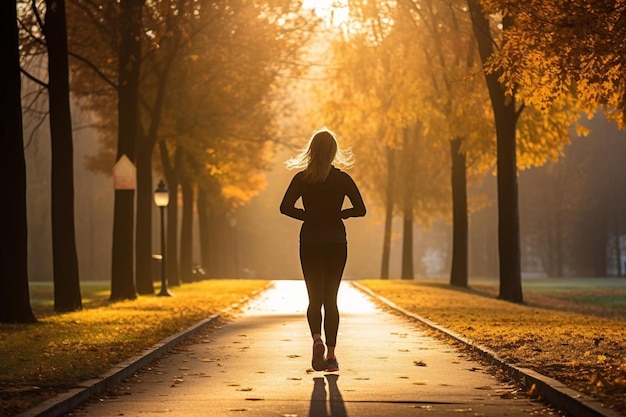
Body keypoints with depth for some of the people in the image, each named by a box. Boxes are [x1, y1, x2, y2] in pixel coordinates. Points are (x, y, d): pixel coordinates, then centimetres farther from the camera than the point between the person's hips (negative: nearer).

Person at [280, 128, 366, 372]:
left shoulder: (302, 178, -3)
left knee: (314, 298, 6)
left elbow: (285, 208, -9)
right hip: (336, 242, 0)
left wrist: (308, 215, 5)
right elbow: (360, 210, -6)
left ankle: (317, 339, -22)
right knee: (330, 299, 8)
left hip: (310, 243, 0)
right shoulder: (342, 179, -2)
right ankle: (331, 354, 2)